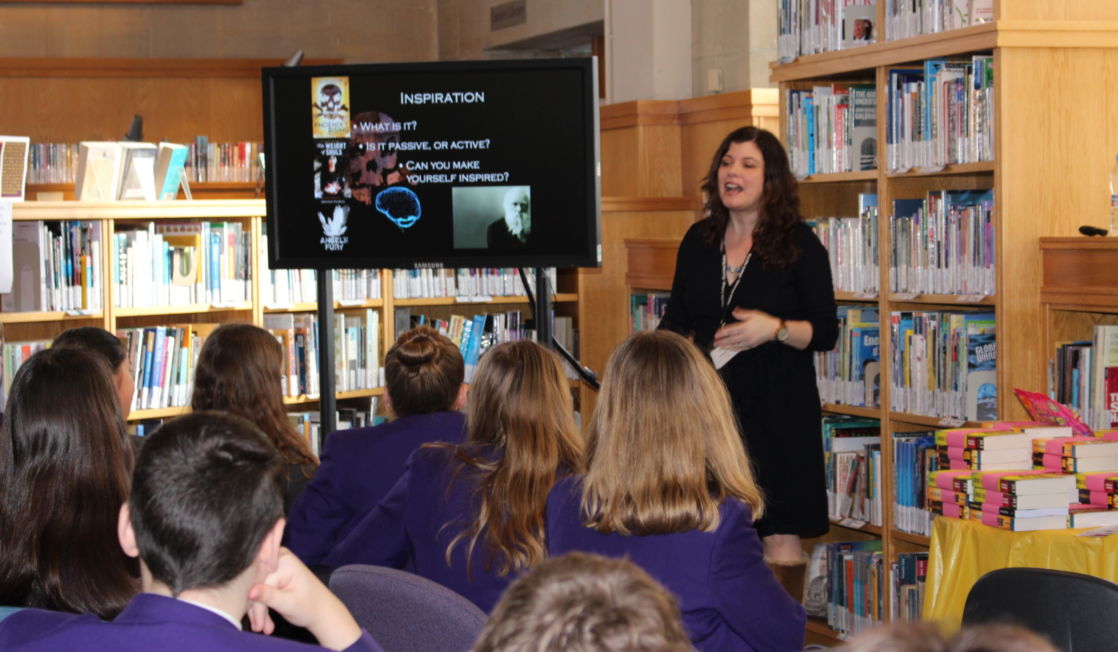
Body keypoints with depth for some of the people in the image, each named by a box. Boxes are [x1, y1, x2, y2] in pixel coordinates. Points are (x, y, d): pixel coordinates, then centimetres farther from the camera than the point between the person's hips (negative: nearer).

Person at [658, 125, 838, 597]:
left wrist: (774, 329, -21)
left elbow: (826, 333, -4)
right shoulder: (698, 241, 10)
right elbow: (677, 319, 19)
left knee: (780, 536, -3)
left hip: (777, 406, -4)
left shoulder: (799, 244, -3)